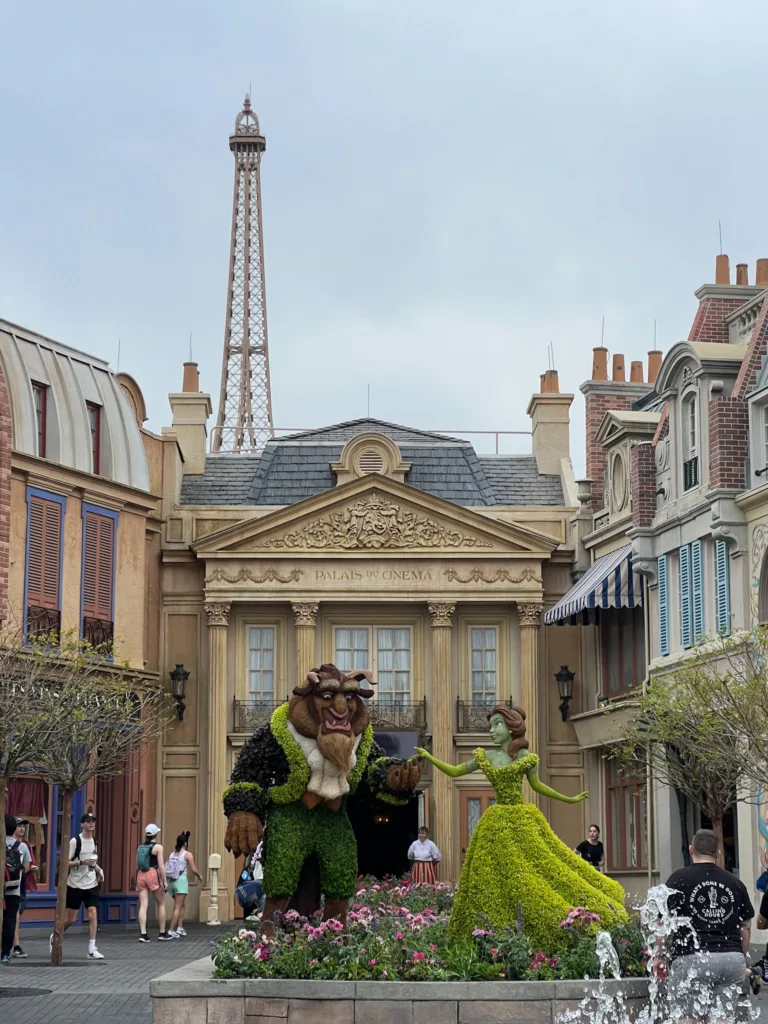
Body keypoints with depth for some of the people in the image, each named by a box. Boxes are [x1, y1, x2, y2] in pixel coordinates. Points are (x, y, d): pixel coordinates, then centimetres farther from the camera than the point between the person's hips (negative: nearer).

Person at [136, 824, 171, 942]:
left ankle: (143, 933, -11)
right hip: (153, 875, -5)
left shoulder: (140, 847, 11)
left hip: (141, 875, 5)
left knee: (143, 905, -1)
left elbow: (137, 865, 15)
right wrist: (165, 881, -7)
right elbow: (161, 866, -10)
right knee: (161, 904, 9)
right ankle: (162, 933, 12)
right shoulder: (158, 847, -5)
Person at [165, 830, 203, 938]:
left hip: (171, 881, 6)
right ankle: (171, 930, -12)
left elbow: (168, 869, 8)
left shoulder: (172, 854, 12)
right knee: (178, 907, -6)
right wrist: (199, 876, 10)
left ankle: (180, 928, 17)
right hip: (181, 881, -6)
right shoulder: (187, 855, -5)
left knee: (182, 905, 20)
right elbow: (193, 869, -9)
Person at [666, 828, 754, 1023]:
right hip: (733, 959, 4)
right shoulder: (735, 883, 13)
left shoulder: (679, 879, 1)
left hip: (692, 958, -4)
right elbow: (746, 927, 17)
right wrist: (741, 959, 27)